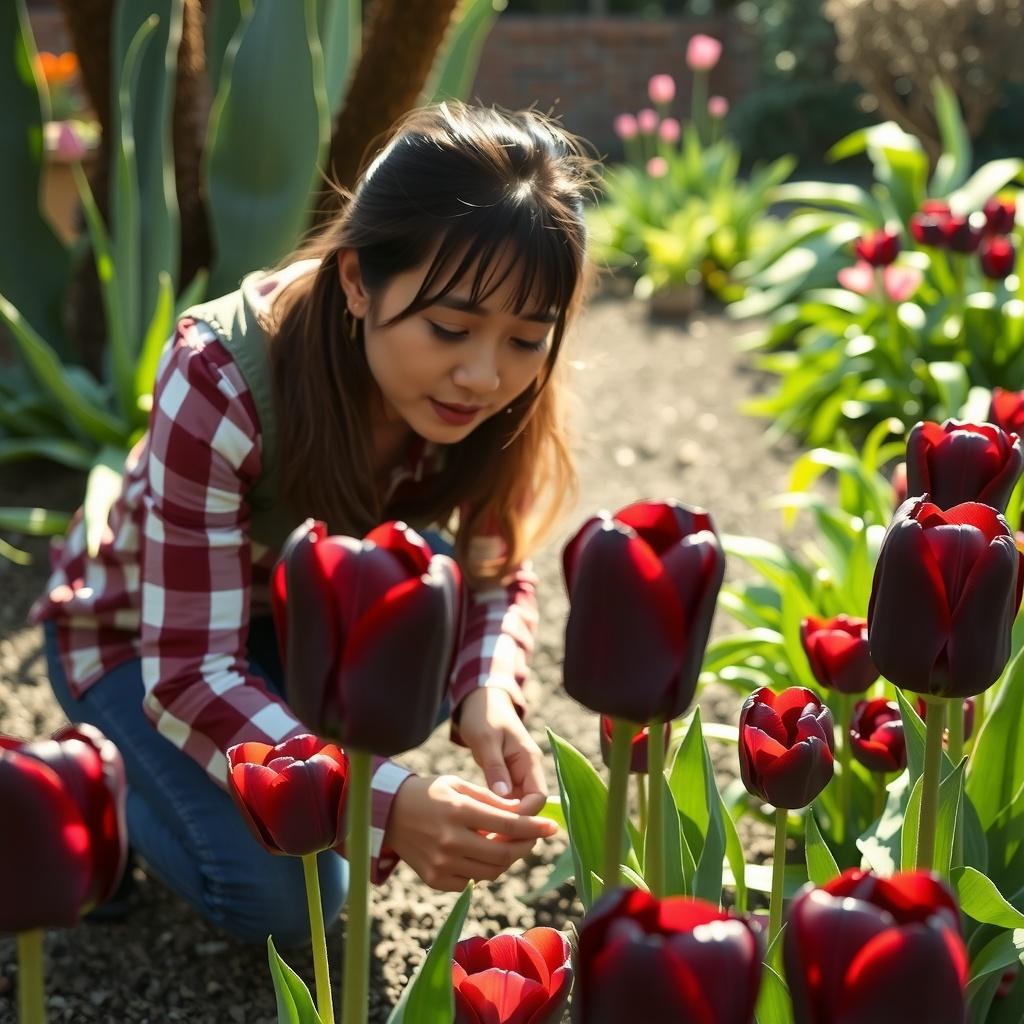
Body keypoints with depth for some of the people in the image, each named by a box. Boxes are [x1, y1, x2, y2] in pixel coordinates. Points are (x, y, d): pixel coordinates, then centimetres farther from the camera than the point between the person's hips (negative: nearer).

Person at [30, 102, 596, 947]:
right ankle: (117, 779, 6)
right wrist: (386, 802, -51)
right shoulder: (220, 382, -37)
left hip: (312, 617, 4)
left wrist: (486, 697, -35)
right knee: (282, 896, -23)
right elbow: (188, 676, -37)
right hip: (140, 633, -4)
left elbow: (499, 577, -12)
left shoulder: (488, 394, -23)